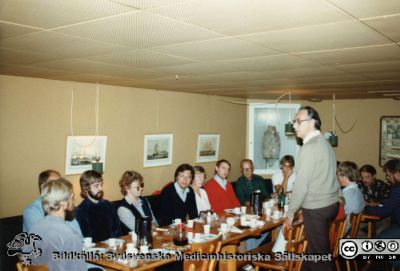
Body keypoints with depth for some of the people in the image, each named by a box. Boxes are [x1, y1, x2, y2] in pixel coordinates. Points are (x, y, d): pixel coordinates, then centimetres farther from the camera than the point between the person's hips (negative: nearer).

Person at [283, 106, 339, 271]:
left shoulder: (309, 147, -18)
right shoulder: (323, 142, 9)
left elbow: (301, 184, -18)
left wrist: (290, 213, -9)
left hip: (316, 208, -9)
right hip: (330, 203, 9)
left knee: (319, 253, 4)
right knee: (314, 247, 19)